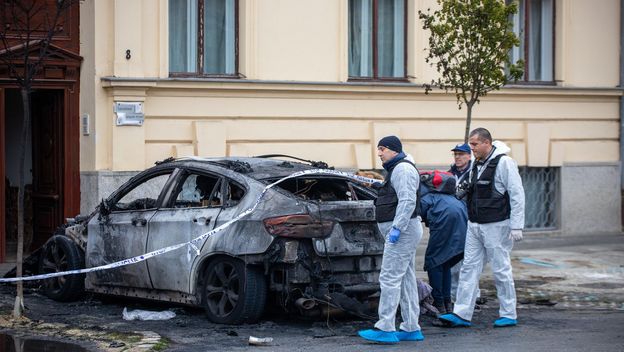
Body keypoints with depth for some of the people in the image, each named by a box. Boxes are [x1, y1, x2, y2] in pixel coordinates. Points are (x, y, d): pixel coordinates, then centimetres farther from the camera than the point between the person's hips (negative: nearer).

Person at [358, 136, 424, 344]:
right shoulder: (396, 169, 22)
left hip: (402, 231, -12)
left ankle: (386, 329, -14)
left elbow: (407, 201, -23)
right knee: (406, 280, 11)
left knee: (390, 278, -13)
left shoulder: (402, 169, -13)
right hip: (403, 232, 12)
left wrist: (397, 227, -27)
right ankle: (411, 328, 14)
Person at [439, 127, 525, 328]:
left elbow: (517, 195, -13)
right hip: (475, 225, 8)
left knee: (501, 270, 0)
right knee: (469, 268, 4)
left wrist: (516, 226, -16)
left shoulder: (504, 163, -11)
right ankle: (461, 314, 5)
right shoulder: (477, 165, 13)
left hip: (496, 226, -8)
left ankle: (509, 315, 10)